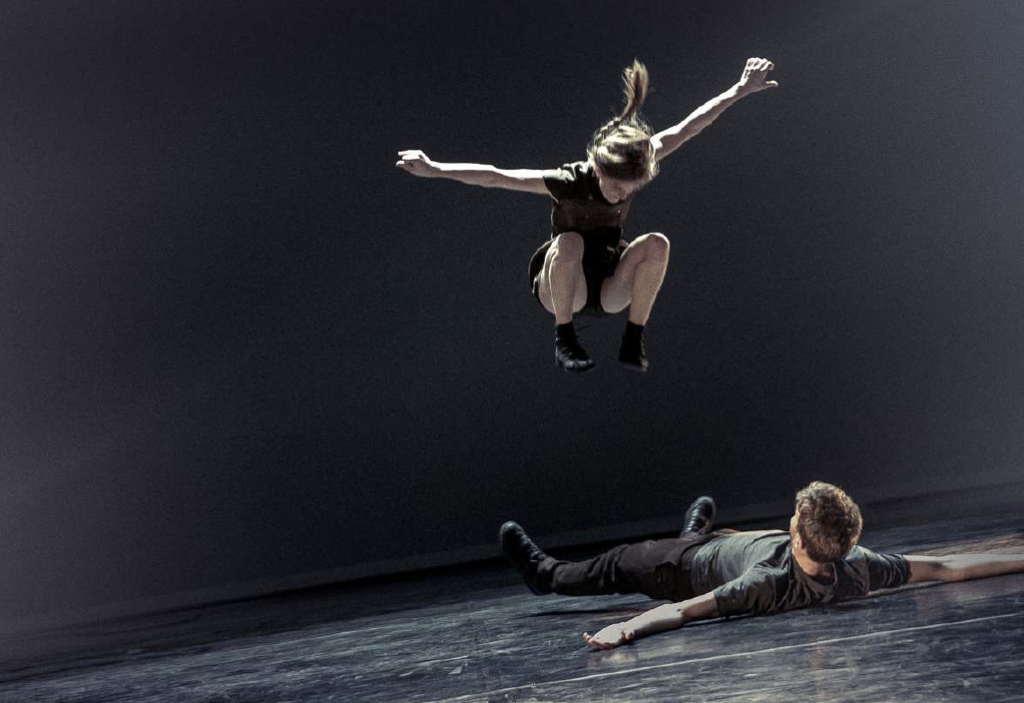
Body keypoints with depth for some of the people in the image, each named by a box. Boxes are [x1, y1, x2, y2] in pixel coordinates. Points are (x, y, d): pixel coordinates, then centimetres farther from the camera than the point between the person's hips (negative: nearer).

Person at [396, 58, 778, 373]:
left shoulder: (634, 168, -14)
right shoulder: (568, 182, -25)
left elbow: (686, 128, -10)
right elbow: (496, 177, -32)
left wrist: (741, 90, -8)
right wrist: (434, 169, -41)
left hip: (610, 290, 4)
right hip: (560, 288, -4)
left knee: (657, 243, -24)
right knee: (570, 242, -37)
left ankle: (634, 341, -12)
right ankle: (564, 339, -18)